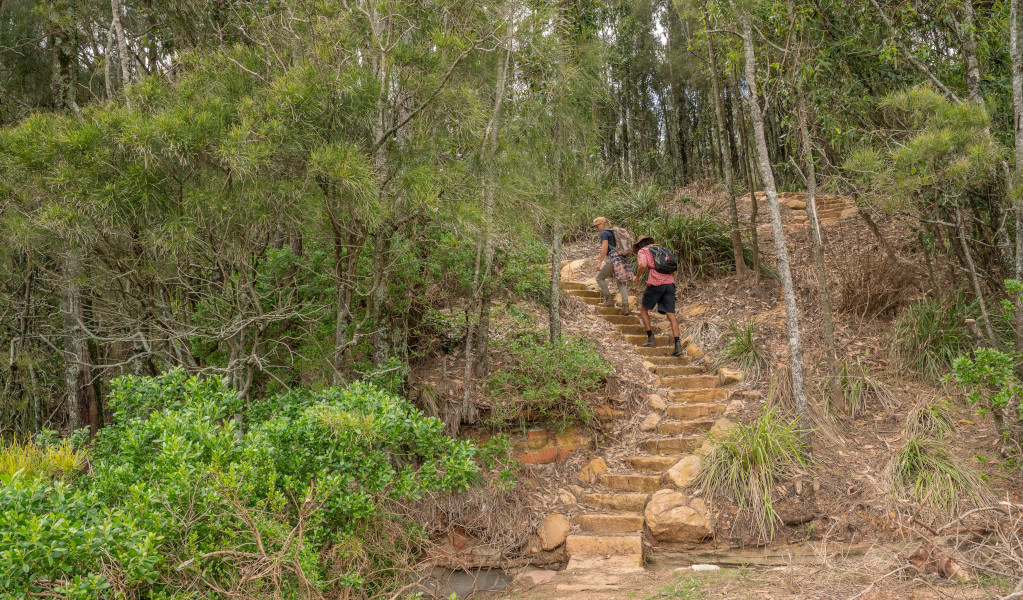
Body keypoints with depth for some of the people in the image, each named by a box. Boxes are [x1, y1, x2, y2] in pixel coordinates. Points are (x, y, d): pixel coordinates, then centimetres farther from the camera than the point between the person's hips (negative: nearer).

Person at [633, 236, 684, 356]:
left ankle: (650, 339, 11)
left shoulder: (642, 252, 9)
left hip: (655, 283, -5)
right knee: (671, 315, 0)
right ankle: (678, 345, -13)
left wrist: (637, 277, 5)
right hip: (670, 283, 5)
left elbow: (643, 265, -13)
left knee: (643, 308, 17)